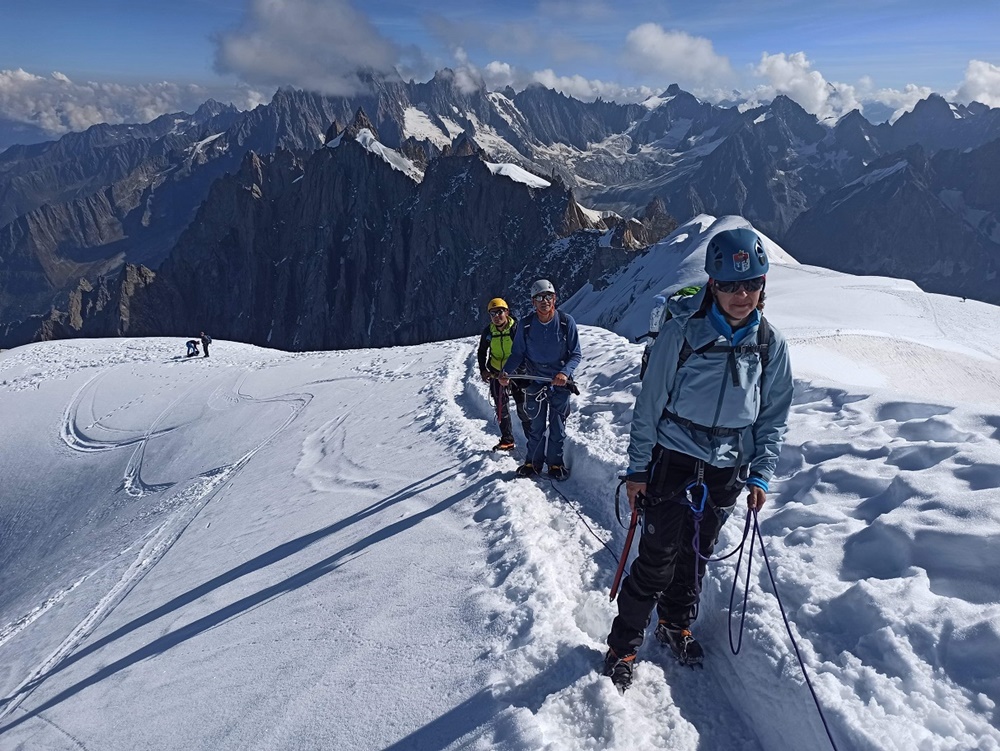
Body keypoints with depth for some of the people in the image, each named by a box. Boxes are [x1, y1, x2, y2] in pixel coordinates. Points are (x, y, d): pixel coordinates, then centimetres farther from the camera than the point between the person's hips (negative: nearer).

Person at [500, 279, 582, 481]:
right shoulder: (526, 325, -6)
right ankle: (533, 462, 25)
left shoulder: (566, 322, -10)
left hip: (559, 383, -1)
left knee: (557, 427, 9)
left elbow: (576, 354, -6)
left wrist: (565, 373, -23)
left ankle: (555, 463, 25)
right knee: (536, 426, 9)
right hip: (534, 383, 1)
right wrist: (506, 371, -15)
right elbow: (517, 353, 2)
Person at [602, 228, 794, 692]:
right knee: (657, 560, -1)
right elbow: (649, 405, -7)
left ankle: (676, 626, 42)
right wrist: (637, 468, -6)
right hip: (674, 462, -3)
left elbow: (774, 418, 7)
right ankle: (623, 647, 18)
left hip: (727, 472, 4)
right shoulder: (680, 334, -12)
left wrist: (761, 475, 1)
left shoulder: (771, 346, -1)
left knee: (696, 557, 17)